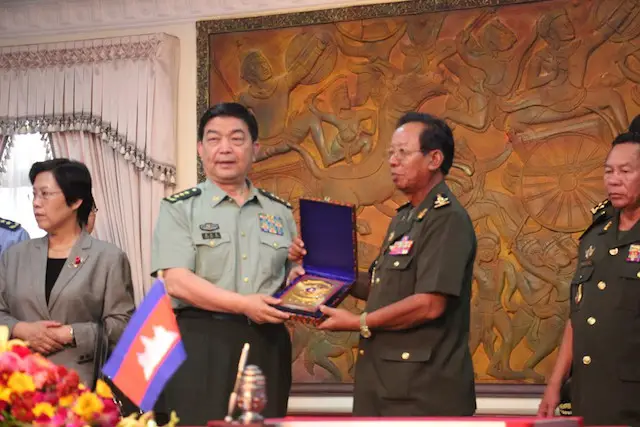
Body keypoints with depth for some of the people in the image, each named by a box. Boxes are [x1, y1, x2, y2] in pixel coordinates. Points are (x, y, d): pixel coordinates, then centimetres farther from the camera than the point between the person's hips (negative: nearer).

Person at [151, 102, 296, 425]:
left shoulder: (280, 213, 15)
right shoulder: (179, 209, 3)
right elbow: (177, 281, -10)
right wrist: (243, 304, -20)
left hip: (267, 346, 4)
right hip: (201, 345, -4)